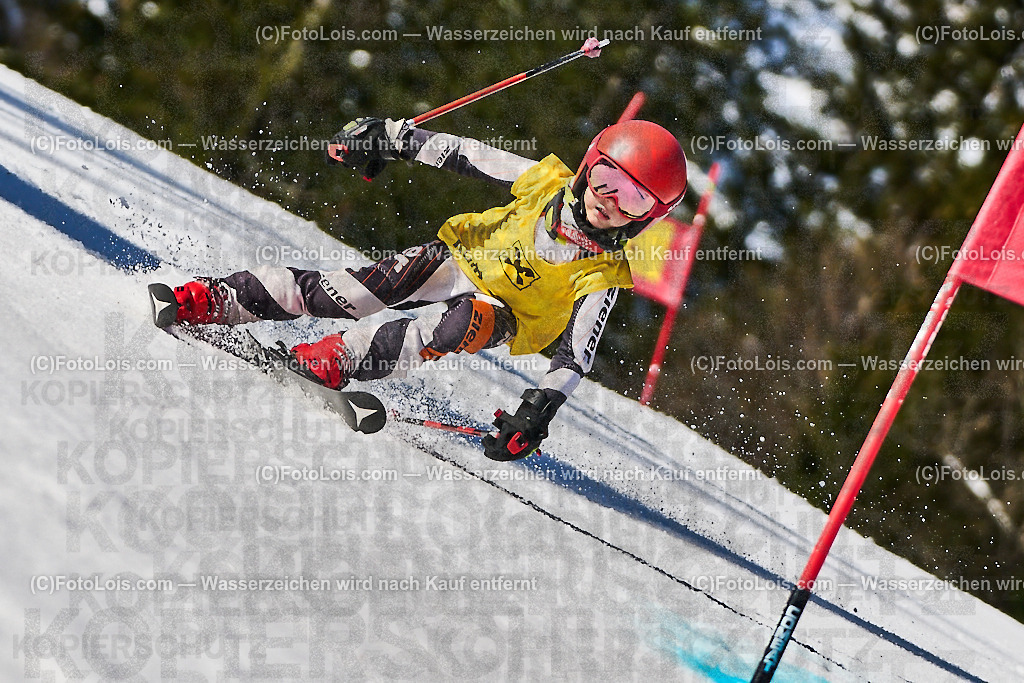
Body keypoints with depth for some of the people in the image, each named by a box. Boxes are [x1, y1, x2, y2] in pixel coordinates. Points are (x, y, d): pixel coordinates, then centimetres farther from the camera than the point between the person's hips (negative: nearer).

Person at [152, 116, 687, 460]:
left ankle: (333, 359, -39)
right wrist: (396, 138, -7)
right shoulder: (547, 181, -15)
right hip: (461, 255, 2)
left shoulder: (603, 277, -22)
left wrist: (539, 408, -41)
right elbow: (467, 154, -5)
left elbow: (576, 355, -27)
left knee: (472, 322, -39)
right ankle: (210, 301, -13)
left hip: (500, 312, -2)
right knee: (348, 294, -18)